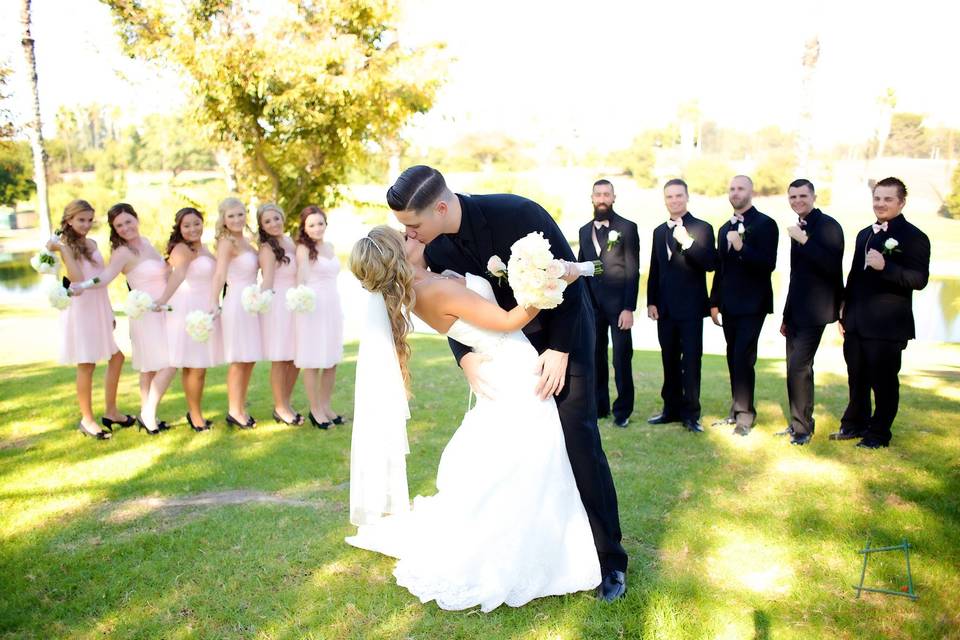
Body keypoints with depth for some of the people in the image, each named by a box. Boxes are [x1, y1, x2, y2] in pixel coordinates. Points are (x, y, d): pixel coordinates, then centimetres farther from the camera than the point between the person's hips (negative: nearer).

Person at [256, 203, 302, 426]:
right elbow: (267, 279, -22)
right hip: (277, 306, -7)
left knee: (296, 358, 10)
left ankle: (285, 403, 25)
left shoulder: (290, 242, 11)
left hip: (295, 305, 7)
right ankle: (280, 408, 15)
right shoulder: (268, 248, -11)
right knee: (280, 359, 1)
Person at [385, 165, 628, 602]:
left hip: (562, 334, -5)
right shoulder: (435, 248, -12)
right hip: (512, 344, 5)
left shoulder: (517, 213, -28)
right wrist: (465, 357, -19)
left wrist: (559, 349, -23)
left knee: (579, 441, -8)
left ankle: (609, 559, 5)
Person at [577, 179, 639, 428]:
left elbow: (633, 271, -7)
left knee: (622, 360, 1)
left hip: (618, 305, -4)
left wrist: (629, 308, -13)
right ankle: (599, 406, 19)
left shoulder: (627, 227, -2)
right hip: (592, 305, 4)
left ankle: (623, 410, 12)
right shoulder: (585, 230, 13)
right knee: (596, 358, 8)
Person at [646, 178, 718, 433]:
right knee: (669, 361, 11)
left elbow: (710, 264, -14)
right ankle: (671, 409, 20)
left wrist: (687, 242, -25)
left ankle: (691, 413, 6)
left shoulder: (702, 228, -2)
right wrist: (651, 302, 8)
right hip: (665, 308, 5)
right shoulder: (659, 231, 14)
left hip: (691, 307, -5)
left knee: (691, 362, -1)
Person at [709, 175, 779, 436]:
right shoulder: (725, 229, 16)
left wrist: (742, 248, -26)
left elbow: (768, 264, -14)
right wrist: (714, 302, 16)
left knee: (743, 358, -9)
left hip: (752, 304, -6)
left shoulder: (765, 224, -5)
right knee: (733, 359, 9)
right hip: (730, 305, 6)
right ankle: (738, 410, 18)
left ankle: (745, 414, 1)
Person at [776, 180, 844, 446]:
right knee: (799, 368, 13)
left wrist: (804, 241, -25)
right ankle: (799, 423, 22)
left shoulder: (828, 226, -11)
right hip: (797, 311, 9)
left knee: (798, 367, -12)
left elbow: (832, 266, -23)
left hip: (814, 311, -8)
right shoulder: (800, 228, 14)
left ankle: (802, 427, 0)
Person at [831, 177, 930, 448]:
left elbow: (919, 279, -18)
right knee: (857, 378, 15)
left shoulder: (914, 237, -8)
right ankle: (855, 424, 30)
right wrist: (844, 310, 17)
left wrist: (885, 267, -30)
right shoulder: (865, 234, 16)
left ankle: (879, 433, 17)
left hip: (887, 325, -7)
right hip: (857, 322, 7)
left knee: (884, 380, 4)